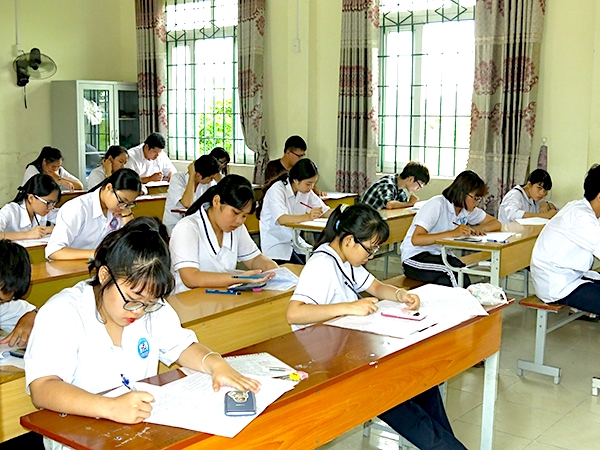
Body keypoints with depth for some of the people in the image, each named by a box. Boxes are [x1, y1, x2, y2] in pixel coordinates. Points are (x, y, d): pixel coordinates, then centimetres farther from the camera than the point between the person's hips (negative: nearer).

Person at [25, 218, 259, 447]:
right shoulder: (62, 314, -14)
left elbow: (182, 346, 14)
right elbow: (42, 389, -25)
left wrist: (215, 363, -7)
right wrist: (110, 407, -39)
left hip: (144, 427, 4)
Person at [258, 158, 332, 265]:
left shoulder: (306, 191, 3)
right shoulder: (277, 190, -18)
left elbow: (326, 211, 0)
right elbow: (281, 219, -33)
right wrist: (307, 217, -48)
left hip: (295, 242, 7)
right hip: (275, 243, -7)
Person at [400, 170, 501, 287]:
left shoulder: (467, 209, 5)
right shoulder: (436, 205, -18)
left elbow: (496, 224, 10)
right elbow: (416, 240, -28)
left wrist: (478, 229, -11)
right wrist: (452, 233, -33)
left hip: (441, 255, 6)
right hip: (415, 258, -6)